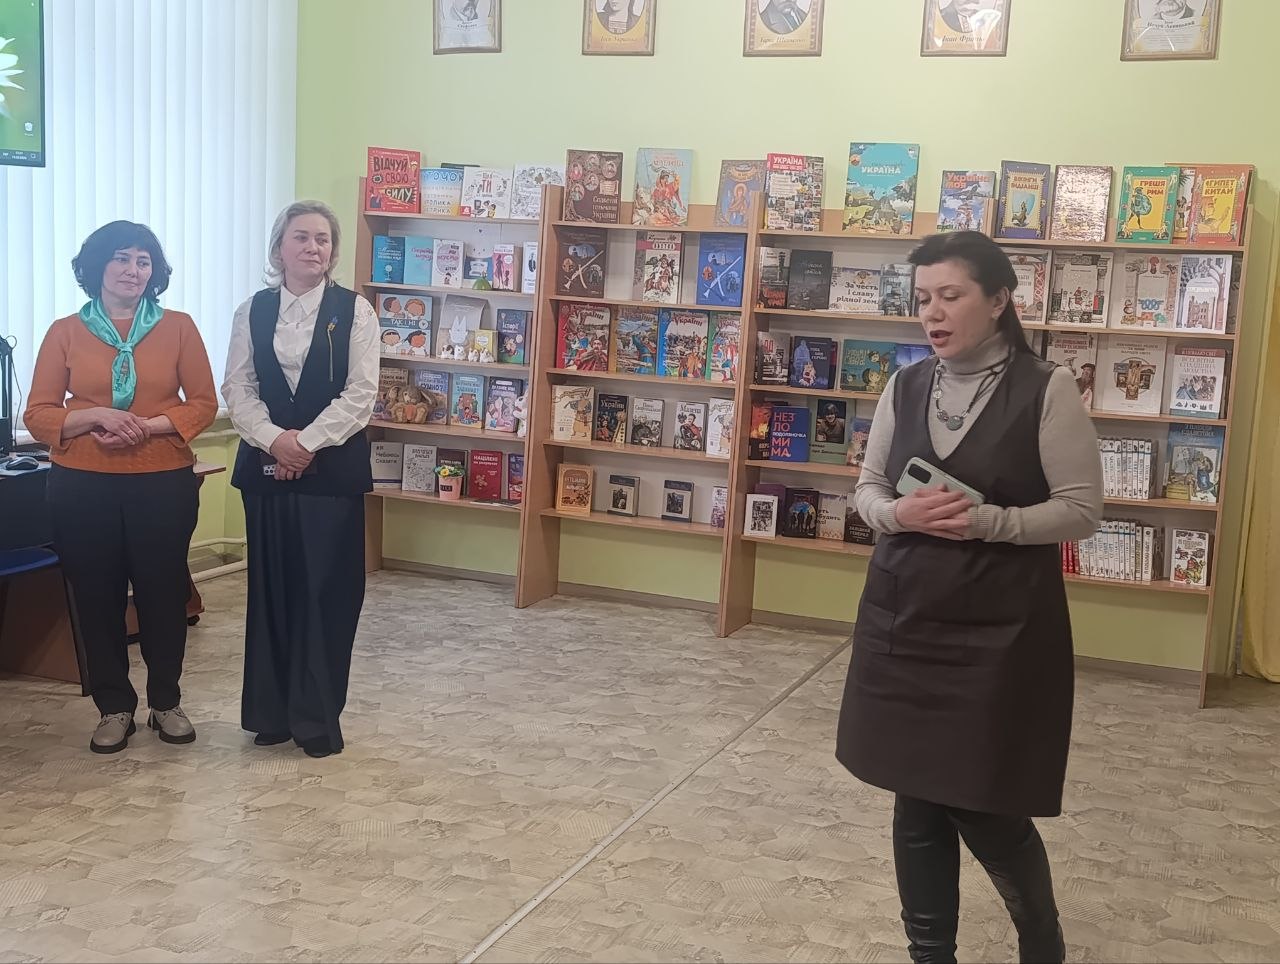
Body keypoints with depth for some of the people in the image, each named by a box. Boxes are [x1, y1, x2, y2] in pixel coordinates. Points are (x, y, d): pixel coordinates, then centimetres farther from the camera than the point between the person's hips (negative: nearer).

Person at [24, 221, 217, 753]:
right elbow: (37, 415, 1)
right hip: (83, 487, 1)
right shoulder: (65, 332, 3)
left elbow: (204, 404, 1)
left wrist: (150, 426, -14)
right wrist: (95, 416, -16)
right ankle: (115, 707, 21)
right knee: (97, 597, 6)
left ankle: (166, 701, 24)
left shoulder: (178, 327, 2)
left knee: (163, 593, 6)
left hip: (163, 484, 0)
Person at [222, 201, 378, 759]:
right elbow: (238, 387, 2)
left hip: (333, 468, -2)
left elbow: (360, 393, -7)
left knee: (326, 592, -1)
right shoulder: (252, 312, 8)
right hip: (265, 467, 3)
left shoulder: (355, 311, 0)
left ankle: (318, 718, 11)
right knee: (271, 587, 7)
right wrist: (274, 440, -14)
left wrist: (307, 442, -14)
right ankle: (271, 713, 19)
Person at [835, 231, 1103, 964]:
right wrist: (900, 514, -12)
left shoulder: (1047, 390, -9)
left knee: (986, 810, 2)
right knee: (917, 802, 10)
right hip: (902, 621, 4)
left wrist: (987, 521, -21)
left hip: (1000, 631, -4)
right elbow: (868, 489, 11)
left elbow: (1083, 511, -7)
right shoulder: (906, 386, 4)